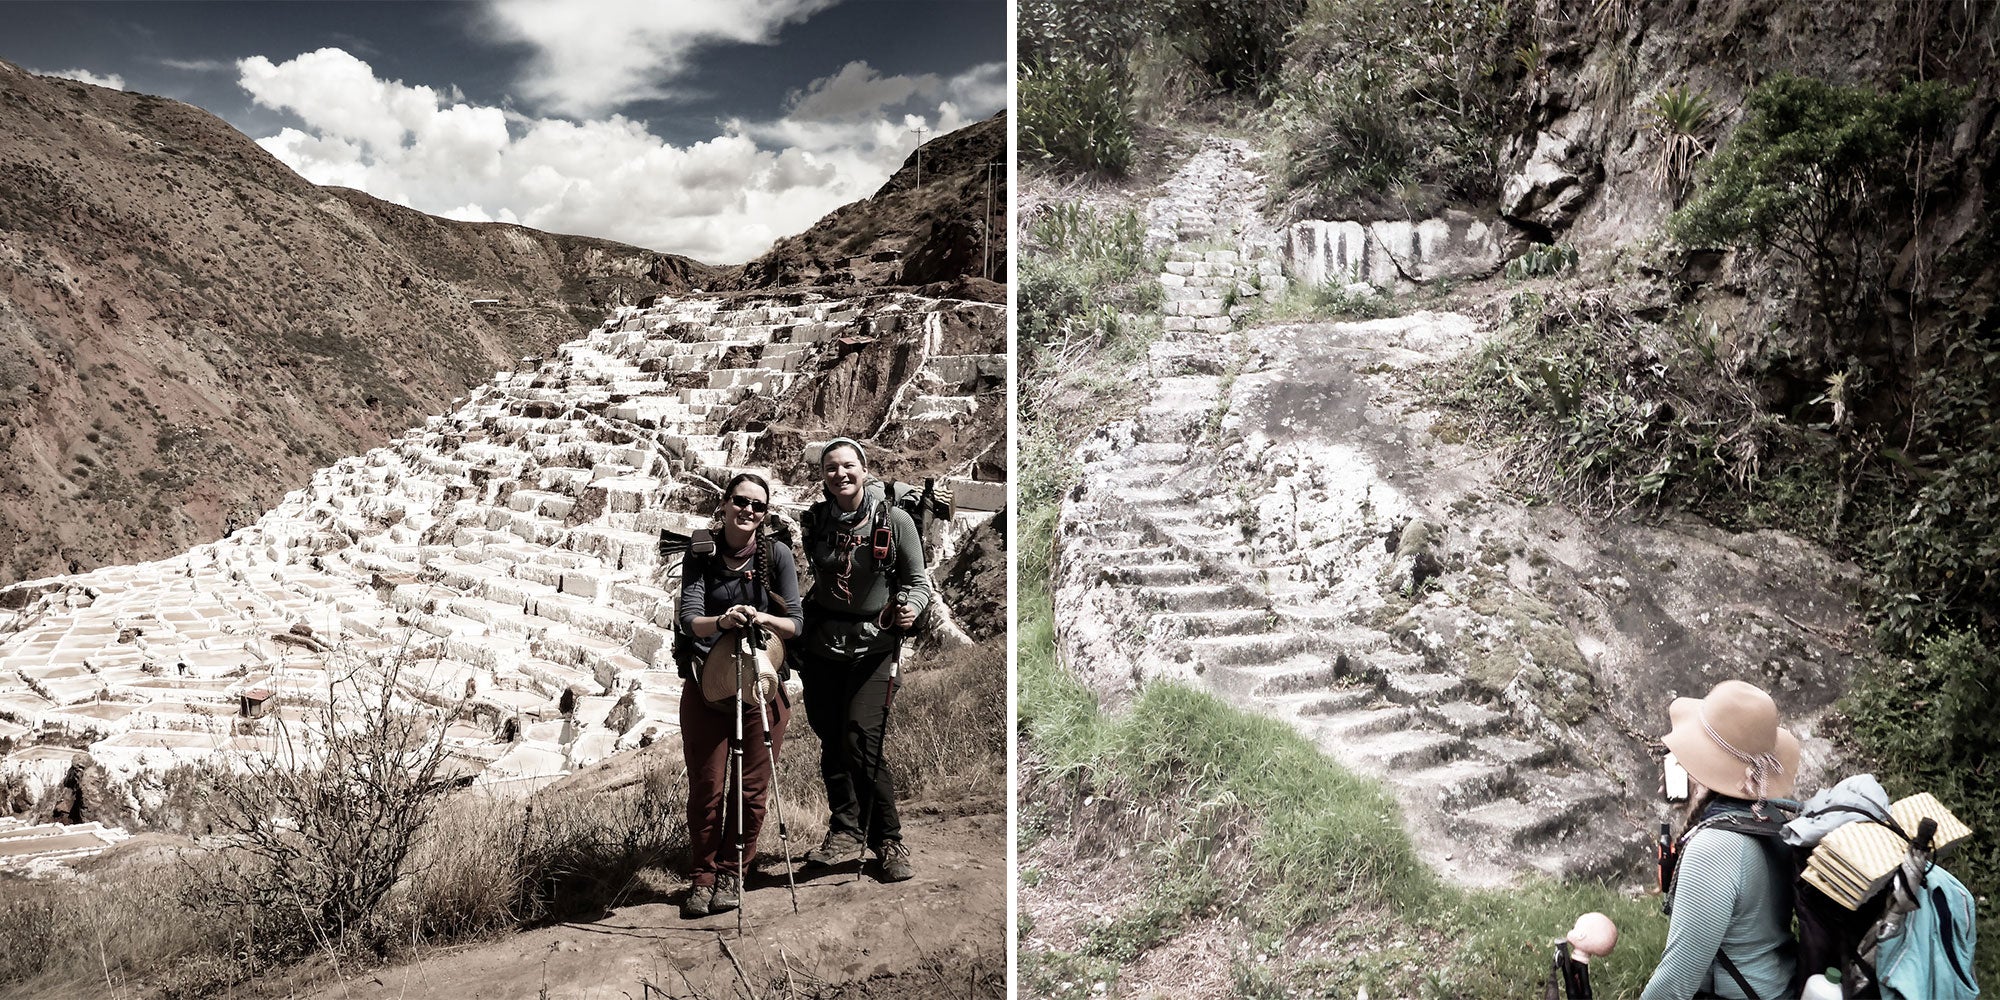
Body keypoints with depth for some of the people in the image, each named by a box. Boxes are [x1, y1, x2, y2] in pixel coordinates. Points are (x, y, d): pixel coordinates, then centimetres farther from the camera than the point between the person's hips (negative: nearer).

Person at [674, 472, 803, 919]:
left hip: (762, 681, 0)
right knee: (707, 787, 2)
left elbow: (795, 623, -7)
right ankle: (703, 876, 20)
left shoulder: (777, 554, -4)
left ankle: (732, 873, 22)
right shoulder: (701, 557, -2)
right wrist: (722, 621, -35)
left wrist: (763, 618, -27)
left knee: (752, 787, 4)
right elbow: (690, 620, -14)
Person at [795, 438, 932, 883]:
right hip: (822, 644, 4)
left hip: (874, 645, -4)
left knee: (862, 740, -13)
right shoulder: (814, 519, 4)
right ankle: (845, 831, 24)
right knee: (831, 741, 7)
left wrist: (911, 608, -21)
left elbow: (919, 580, 0)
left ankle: (888, 840, 3)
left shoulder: (894, 520, -7)